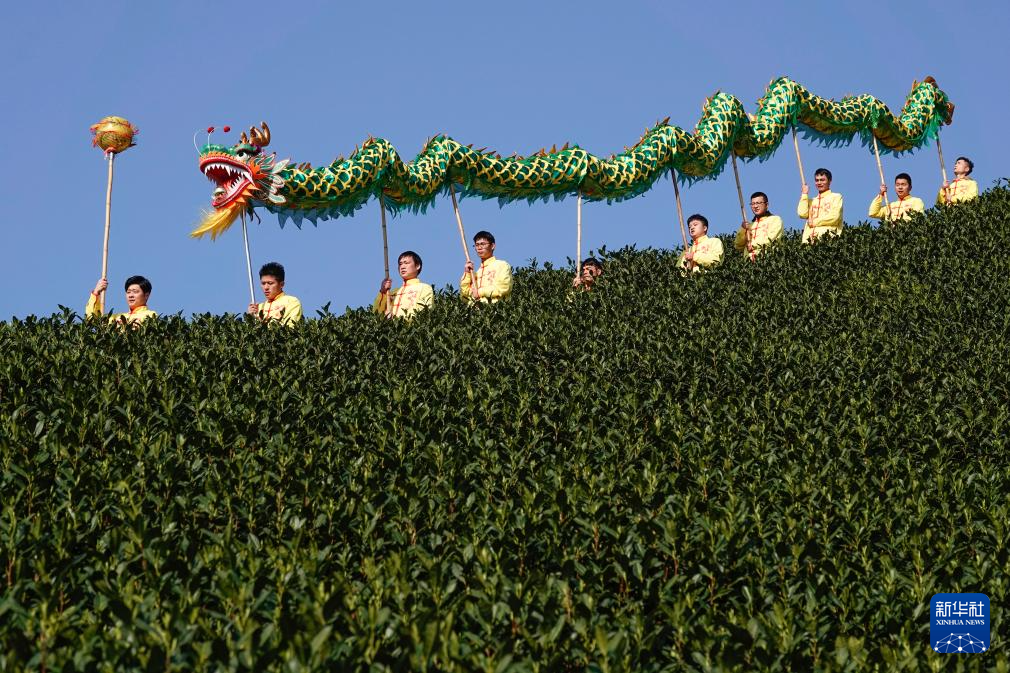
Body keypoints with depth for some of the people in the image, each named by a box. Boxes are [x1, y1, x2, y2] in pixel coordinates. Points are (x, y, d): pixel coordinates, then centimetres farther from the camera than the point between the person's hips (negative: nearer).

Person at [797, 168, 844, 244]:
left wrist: (814, 222, 3)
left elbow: (834, 217, -2)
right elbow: (802, 214, 8)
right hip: (810, 238, 4)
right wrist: (805, 194, 14)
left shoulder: (836, 197, 12)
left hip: (828, 237, -4)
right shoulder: (811, 201, 26)